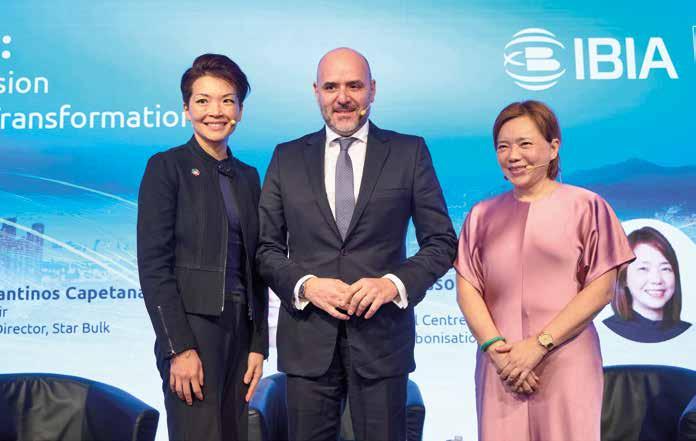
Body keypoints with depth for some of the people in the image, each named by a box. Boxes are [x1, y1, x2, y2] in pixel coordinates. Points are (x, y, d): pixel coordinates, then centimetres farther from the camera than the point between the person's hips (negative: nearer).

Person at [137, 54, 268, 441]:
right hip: (191, 326, -5)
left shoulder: (248, 176, 13)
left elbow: (255, 266, 13)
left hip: (241, 328, 6)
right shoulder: (167, 167, -3)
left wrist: (258, 345, 7)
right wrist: (179, 348, -15)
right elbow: (153, 264, -9)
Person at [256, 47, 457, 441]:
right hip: (307, 337, 2)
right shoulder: (287, 158, 7)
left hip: (382, 334, -1)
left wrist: (395, 283, -14)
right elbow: (267, 247, 7)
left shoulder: (410, 152, 3)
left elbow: (442, 242, 2)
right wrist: (305, 285, -11)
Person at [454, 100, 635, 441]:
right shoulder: (482, 215, 10)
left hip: (566, 364, -2)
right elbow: (467, 289, 5)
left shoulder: (585, 206, 1)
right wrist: (494, 347, -10)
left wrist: (539, 344, -11)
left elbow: (601, 289, -3)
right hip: (500, 365, 2)